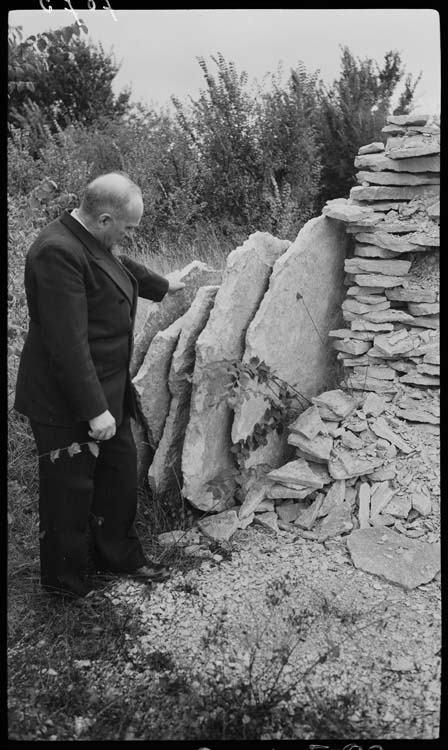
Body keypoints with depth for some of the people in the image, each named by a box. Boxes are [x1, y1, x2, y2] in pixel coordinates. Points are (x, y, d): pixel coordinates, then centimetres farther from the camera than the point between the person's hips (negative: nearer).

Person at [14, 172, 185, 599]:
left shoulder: (96, 243, 5)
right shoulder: (57, 252, -26)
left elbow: (123, 267, 30)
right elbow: (68, 343, -29)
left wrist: (162, 285, 45)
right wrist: (94, 410, -27)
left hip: (109, 389, 10)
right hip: (67, 404, -10)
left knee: (120, 475, 20)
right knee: (70, 491, 7)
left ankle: (118, 555, 40)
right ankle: (64, 579, 29)